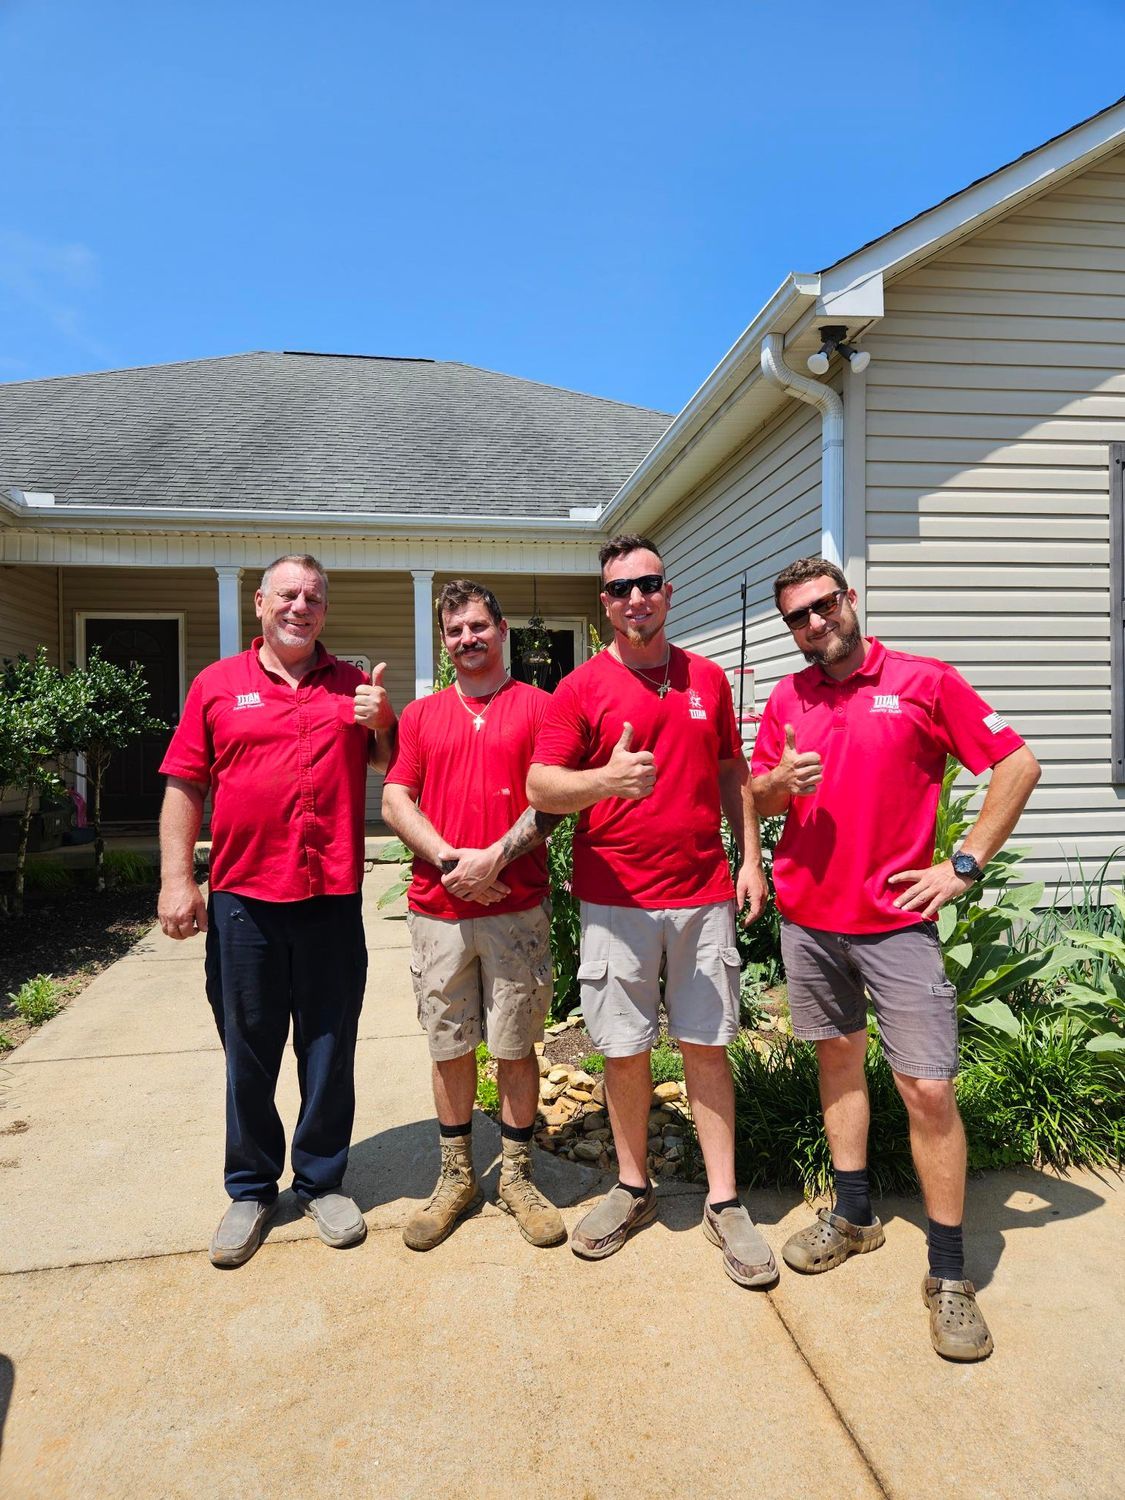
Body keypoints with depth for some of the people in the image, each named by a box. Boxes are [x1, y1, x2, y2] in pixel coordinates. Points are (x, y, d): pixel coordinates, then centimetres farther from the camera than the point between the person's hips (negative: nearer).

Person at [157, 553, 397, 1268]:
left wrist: (381, 723, -7)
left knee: (330, 1049, 10)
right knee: (249, 1053, 11)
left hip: (332, 899, 1)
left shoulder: (355, 686, 8)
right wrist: (177, 879, -3)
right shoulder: (217, 684, 6)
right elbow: (184, 787, 4)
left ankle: (323, 1181, 29)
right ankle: (251, 1189, 29)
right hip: (242, 897, 0)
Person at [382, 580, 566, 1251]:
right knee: (449, 1046, 11)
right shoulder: (421, 714, 12)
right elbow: (395, 799, 4)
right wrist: (448, 859, -10)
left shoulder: (538, 706, 4)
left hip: (517, 907, -2)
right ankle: (457, 1178, 27)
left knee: (516, 1046, 6)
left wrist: (496, 857, -15)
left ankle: (518, 1177, 24)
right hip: (438, 909, 3)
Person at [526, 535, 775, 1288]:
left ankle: (724, 1203, 19)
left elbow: (732, 773, 17)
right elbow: (541, 786, -7)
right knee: (625, 1048, 8)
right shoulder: (581, 687, -1)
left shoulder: (709, 678, 9)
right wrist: (605, 780, -26)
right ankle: (634, 1188, 28)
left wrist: (750, 857, 9)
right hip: (616, 899, -1)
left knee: (706, 1043, 7)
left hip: (704, 893, 2)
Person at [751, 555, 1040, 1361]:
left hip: (897, 918, -4)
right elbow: (759, 796, 13)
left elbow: (1017, 765, -4)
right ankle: (854, 1215, 34)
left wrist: (965, 864, -9)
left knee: (929, 1089, -4)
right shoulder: (786, 700, 7)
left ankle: (949, 1275, 12)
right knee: (838, 1056, 16)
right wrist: (780, 781, -11)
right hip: (808, 915, 4)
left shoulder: (925, 681, -5)